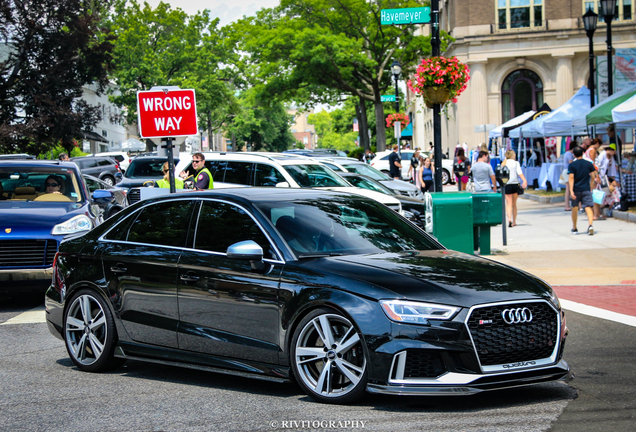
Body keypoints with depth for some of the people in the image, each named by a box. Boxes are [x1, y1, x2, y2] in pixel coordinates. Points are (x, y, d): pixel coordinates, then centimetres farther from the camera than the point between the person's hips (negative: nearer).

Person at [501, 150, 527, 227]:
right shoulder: (515, 163, 2)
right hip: (515, 184, -1)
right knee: (514, 204, 12)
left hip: (506, 185, 1)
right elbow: (519, 172, -12)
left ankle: (509, 219, -25)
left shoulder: (503, 164, 8)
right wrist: (524, 181, -20)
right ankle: (514, 222, 18)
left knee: (509, 204, -2)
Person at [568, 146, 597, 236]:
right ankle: (590, 225, -29)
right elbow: (593, 177, 4)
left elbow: (571, 178, -11)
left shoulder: (571, 165, -3)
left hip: (576, 190, -1)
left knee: (575, 209, 13)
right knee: (588, 208, -6)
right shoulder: (589, 164, 3)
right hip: (586, 189, 1)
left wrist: (571, 191, -16)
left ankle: (574, 228, 25)